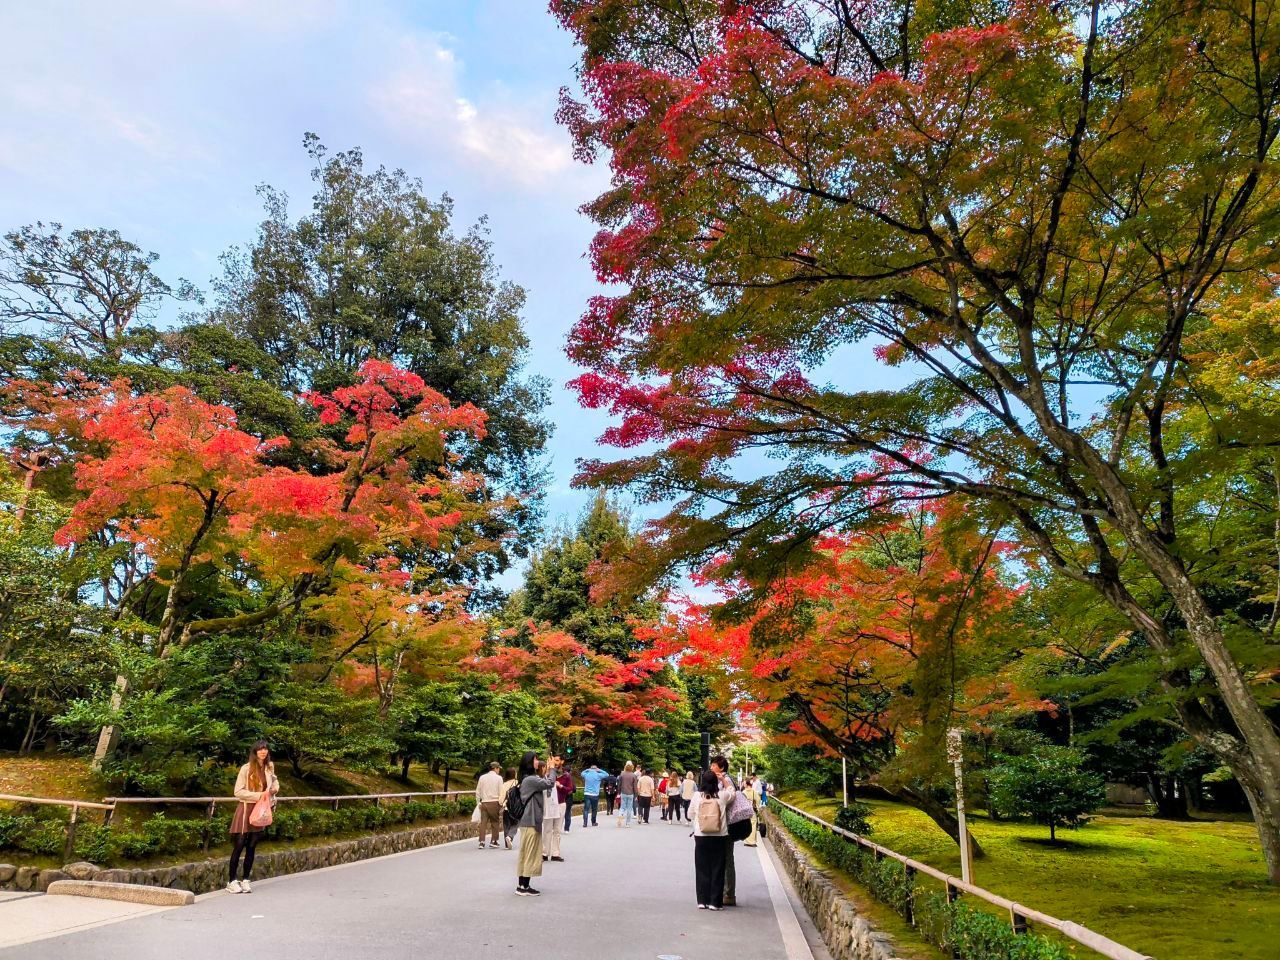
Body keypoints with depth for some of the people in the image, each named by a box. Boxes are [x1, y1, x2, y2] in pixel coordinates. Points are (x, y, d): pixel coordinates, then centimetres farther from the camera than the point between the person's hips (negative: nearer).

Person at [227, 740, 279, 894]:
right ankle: (232, 881, 9)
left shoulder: (270, 768, 4)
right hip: (246, 809, -5)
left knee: (251, 847, 9)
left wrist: (275, 789, 3)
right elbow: (238, 792, -13)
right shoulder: (246, 768, -12)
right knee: (239, 846, 0)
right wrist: (258, 795, -19)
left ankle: (245, 880, 16)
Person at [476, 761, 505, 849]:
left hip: (484, 803, 3)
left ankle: (481, 842, 0)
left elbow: (478, 792, 11)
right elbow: (501, 792, -3)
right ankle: (493, 842, 7)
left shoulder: (482, 777, 9)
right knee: (495, 822, 8)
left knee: (483, 822, 5)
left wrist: (478, 802, 18)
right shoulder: (498, 778, -1)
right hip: (494, 802, -3)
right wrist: (501, 803, 4)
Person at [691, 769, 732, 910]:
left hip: (701, 837, 0)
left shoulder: (697, 795, -7)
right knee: (717, 870, 9)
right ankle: (714, 902, 11)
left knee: (702, 869, 11)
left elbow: (691, 814, 6)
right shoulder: (722, 796, -7)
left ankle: (702, 901, 14)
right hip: (720, 837, 0)